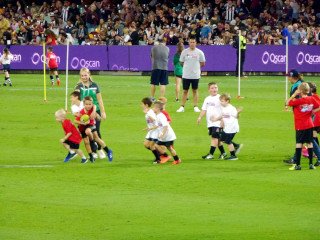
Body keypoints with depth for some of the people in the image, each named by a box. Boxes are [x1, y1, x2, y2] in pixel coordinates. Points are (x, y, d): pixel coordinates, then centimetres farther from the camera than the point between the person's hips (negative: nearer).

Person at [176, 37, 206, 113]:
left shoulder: (199, 52, -1)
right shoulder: (184, 52, 0)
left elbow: (202, 63, 7)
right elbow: (181, 62, 8)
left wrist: (195, 66, 3)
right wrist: (188, 66, 4)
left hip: (195, 75, 0)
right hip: (186, 75, 0)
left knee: (195, 91, 7)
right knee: (185, 91, 3)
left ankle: (195, 107, 12)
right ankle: (182, 107, 7)